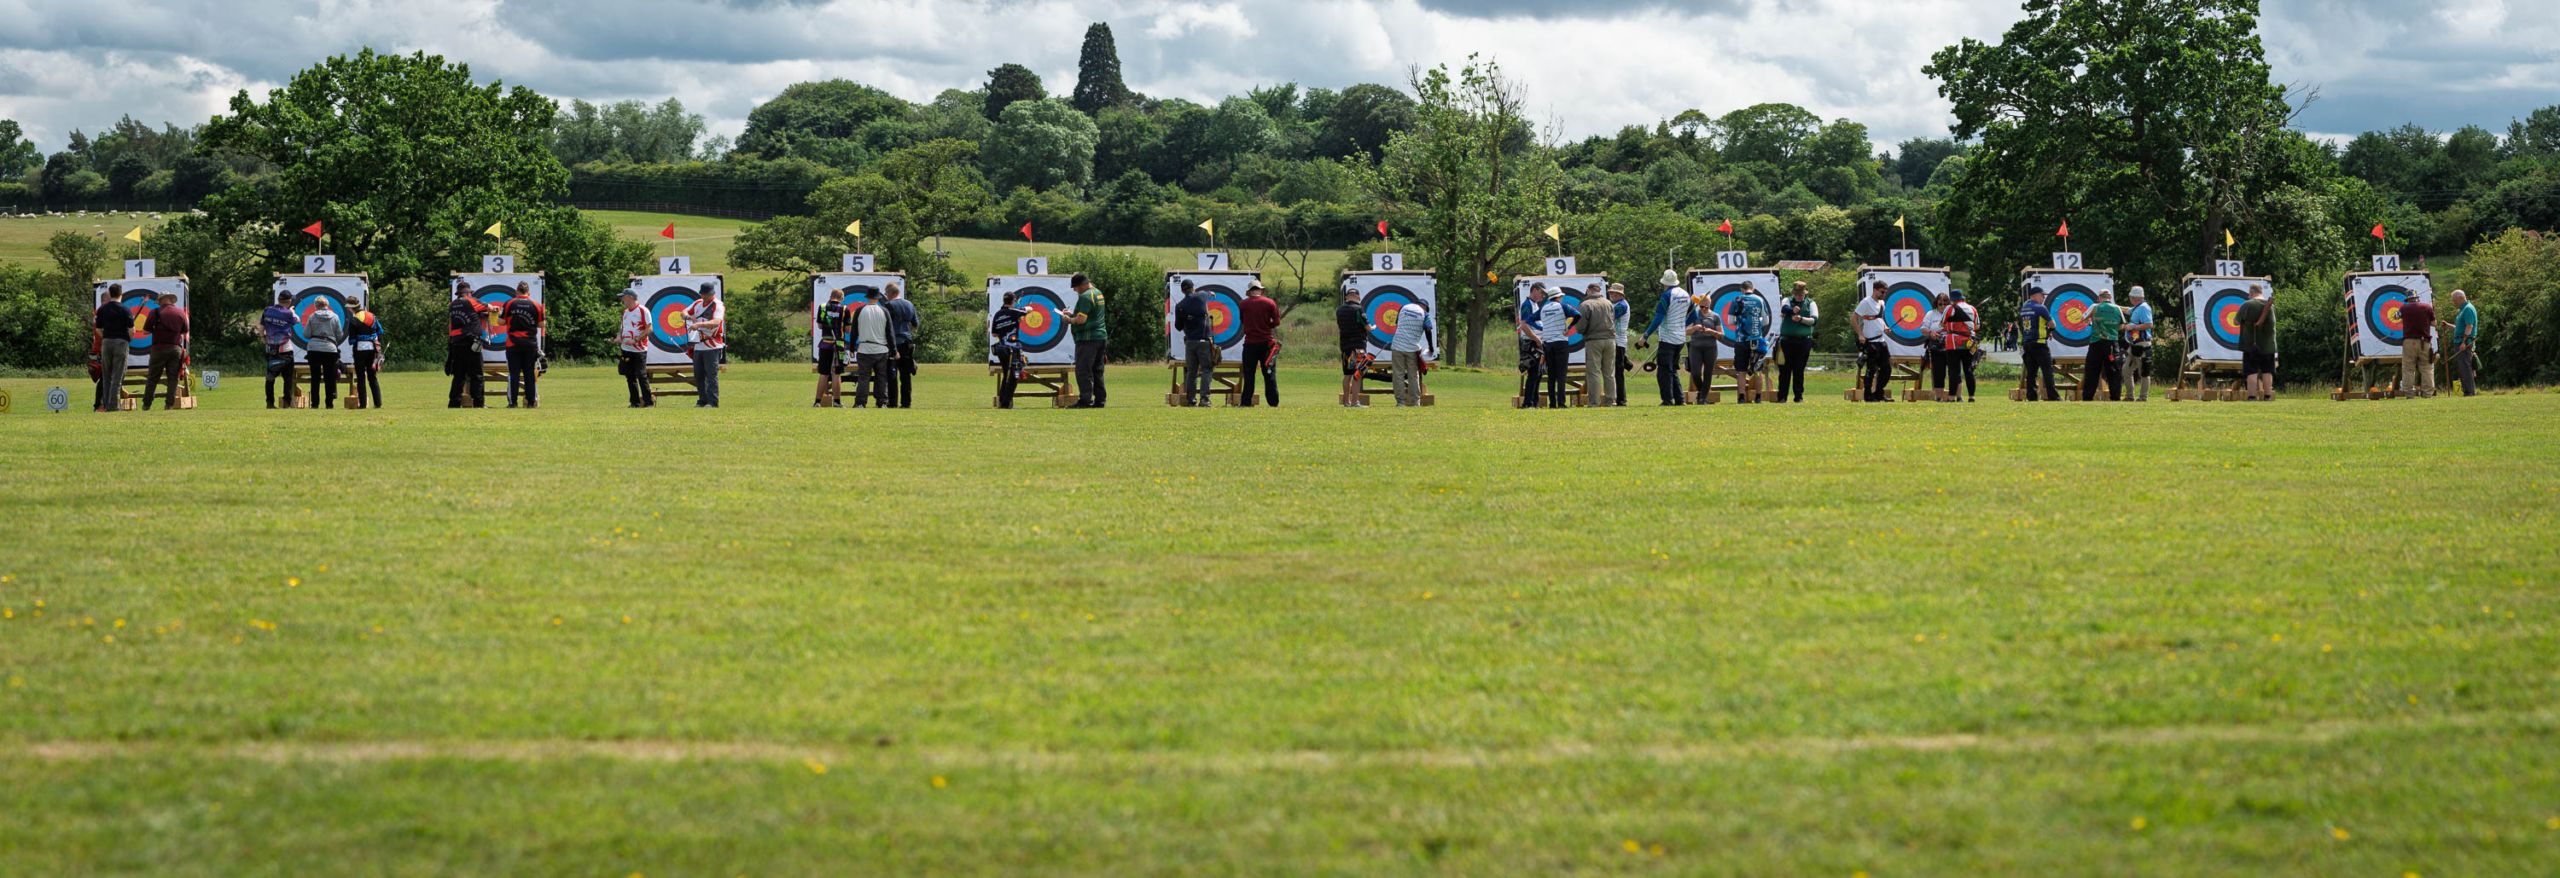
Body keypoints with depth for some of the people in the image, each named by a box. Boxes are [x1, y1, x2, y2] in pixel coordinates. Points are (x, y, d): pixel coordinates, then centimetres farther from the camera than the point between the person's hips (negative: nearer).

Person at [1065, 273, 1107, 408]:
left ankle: (1085, 400, -11)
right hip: (1102, 336, 10)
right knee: (1097, 370, 14)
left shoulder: (1085, 297, -15)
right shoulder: (1098, 293, 16)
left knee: (1083, 371, -7)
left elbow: (1081, 319, -22)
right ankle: (1100, 399, 15)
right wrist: (1072, 314, 18)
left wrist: (1070, 320, -4)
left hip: (1088, 339, -10)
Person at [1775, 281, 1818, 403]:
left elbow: (1814, 319, -4)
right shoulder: (1787, 301, 7)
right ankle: (1782, 396, 4)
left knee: (1799, 370, 3)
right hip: (1787, 340, 0)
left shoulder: (1810, 303, 9)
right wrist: (1792, 310, -39)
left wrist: (1801, 319, -21)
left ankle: (1798, 396, 8)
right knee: (1785, 369, 0)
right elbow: (1783, 308, -17)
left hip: (1804, 341, 0)